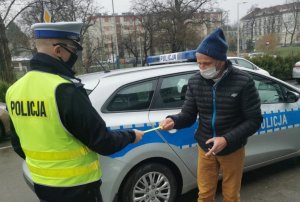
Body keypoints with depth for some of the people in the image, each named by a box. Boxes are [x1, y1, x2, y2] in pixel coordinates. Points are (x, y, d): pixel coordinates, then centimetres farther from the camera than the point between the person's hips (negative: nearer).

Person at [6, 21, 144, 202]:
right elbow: (102, 142, -21)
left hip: (42, 185, 7)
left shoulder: (14, 90, -1)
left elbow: (18, 144, 10)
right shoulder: (65, 90, -26)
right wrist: (131, 136, -3)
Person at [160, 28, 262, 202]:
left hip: (232, 150, -2)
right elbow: (188, 115, -3)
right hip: (205, 149, 2)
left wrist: (227, 140, -25)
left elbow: (254, 120, -14)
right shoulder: (195, 82, -7)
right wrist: (173, 120, -25)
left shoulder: (243, 82, -16)